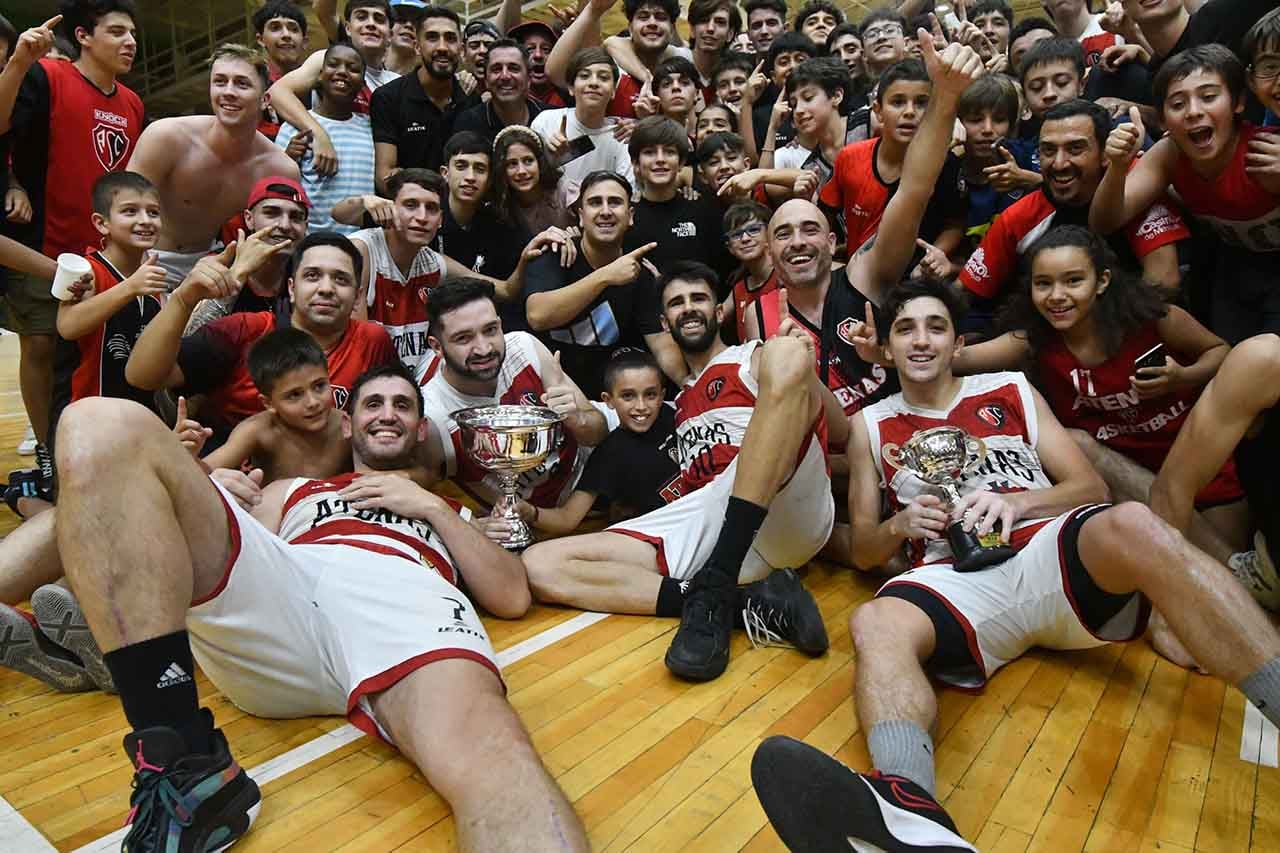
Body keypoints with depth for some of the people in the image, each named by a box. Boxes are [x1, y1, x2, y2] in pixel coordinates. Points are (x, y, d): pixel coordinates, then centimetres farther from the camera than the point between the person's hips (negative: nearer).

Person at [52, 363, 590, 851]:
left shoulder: (450, 509, 36)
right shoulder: (291, 491, 40)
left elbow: (513, 598, 19)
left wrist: (432, 507, 15)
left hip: (408, 601, -2)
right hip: (273, 600, 3)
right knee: (104, 426, -15)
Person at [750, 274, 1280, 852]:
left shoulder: (1011, 391, 20)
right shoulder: (872, 426, 19)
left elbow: (1092, 488, 13)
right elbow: (862, 550, 19)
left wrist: (1017, 501, -8)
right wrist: (900, 525, -4)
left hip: (1055, 554, 1)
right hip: (959, 582, -1)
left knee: (1130, 524, -33)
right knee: (874, 624, -34)